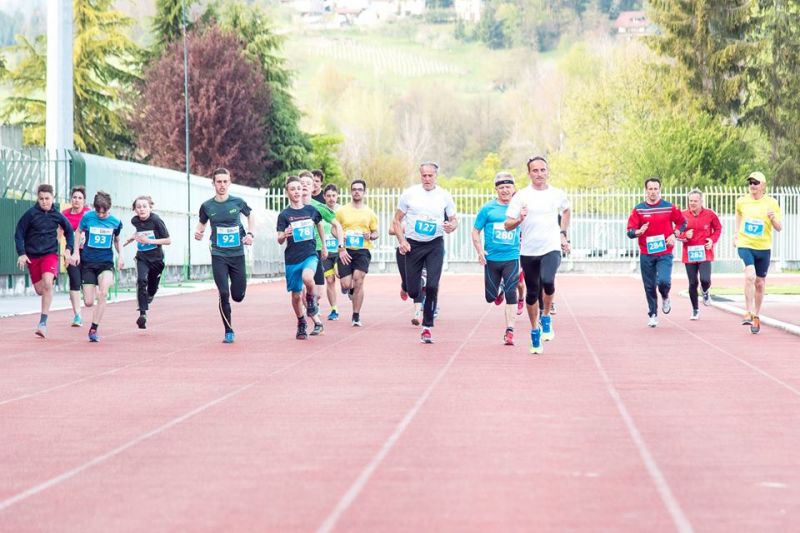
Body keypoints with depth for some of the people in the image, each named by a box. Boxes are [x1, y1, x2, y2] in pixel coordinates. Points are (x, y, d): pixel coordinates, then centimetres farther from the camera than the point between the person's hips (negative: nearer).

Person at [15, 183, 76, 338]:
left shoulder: (57, 215, -3)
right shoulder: (30, 214, -7)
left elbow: (69, 231, 13)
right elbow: (19, 234, -2)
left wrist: (68, 250, 3)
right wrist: (22, 254, -10)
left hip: (50, 254, -1)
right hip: (32, 256, 1)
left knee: (47, 283, -24)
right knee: (39, 290, 6)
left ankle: (43, 323, -22)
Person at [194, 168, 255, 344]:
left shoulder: (238, 202, -2)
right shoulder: (207, 206, -2)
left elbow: (250, 215, 16)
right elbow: (202, 223, 14)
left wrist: (250, 234, 2)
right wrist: (198, 232, -9)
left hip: (237, 254, 1)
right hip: (218, 255, -1)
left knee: (238, 296, 4)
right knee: (224, 294, -10)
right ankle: (229, 331, 4)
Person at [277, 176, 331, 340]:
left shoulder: (311, 210, 2)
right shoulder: (284, 215, -4)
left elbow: (319, 226, 22)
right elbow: (280, 241, -7)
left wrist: (324, 246, 27)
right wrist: (284, 235, -30)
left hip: (310, 254, 0)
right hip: (292, 258, 0)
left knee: (307, 278, -31)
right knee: (296, 295, 6)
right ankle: (301, 325, 28)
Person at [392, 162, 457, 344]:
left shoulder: (445, 196, 0)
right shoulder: (409, 193, -2)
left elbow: (454, 219, 10)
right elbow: (397, 220, 4)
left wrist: (452, 226, -14)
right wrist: (401, 240, -9)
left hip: (435, 245, 0)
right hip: (413, 245, 0)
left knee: (432, 286, -14)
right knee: (413, 291, 0)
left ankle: (427, 327, -3)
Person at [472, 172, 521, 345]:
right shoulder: (488, 209, 0)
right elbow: (475, 231, 4)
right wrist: (480, 250, -9)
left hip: (512, 258, -1)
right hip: (491, 258, 1)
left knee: (511, 295, -11)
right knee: (490, 297, 8)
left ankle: (509, 331, -6)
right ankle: (499, 290, 44)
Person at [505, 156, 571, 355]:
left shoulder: (558, 194, 5)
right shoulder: (521, 196, -1)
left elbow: (566, 210, 29)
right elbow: (507, 226, -3)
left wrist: (563, 234, 21)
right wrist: (519, 220, -23)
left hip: (551, 248, -1)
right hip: (528, 251, 1)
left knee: (548, 281, -27)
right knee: (531, 293, 8)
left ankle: (546, 316, -2)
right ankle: (535, 331, 26)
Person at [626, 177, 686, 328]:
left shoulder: (669, 208, 1)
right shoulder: (638, 210, 1)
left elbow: (682, 222, 14)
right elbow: (630, 231, -2)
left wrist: (674, 234, -2)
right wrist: (639, 231, -24)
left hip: (664, 254, -1)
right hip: (646, 255, 1)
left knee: (664, 281, -20)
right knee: (649, 286, 5)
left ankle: (665, 297, 15)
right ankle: (653, 315, 21)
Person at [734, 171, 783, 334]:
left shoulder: (771, 203, -4)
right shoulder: (741, 201, -1)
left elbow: (779, 228, -2)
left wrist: (774, 219, -22)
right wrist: (736, 234, 17)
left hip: (763, 247, 1)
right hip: (745, 245, -1)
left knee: (760, 283, 11)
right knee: (750, 276, -25)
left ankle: (756, 316, 28)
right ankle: (749, 313, -19)